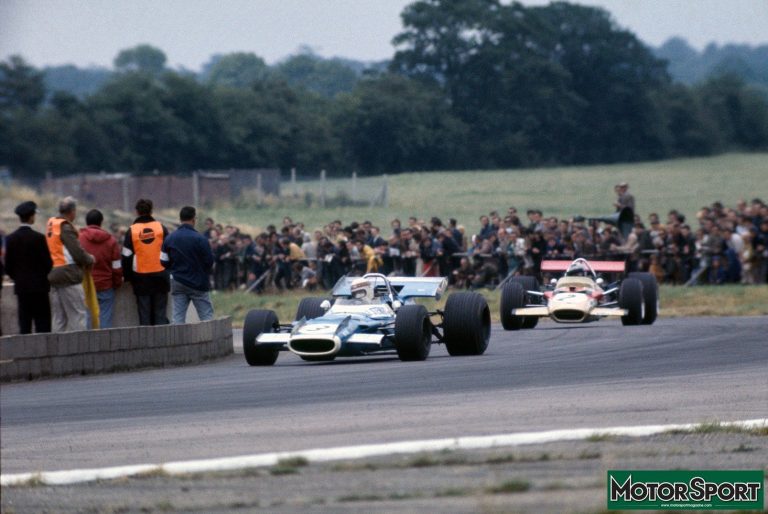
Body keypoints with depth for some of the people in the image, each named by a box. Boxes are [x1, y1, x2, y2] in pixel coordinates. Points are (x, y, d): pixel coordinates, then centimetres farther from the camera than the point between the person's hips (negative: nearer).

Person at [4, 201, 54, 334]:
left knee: (24, 325, 6)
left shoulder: (11, 238, 1)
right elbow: (48, 263, -9)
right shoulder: (38, 238, -12)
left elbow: (8, 267, 2)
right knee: (43, 324, -1)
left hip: (21, 287, 4)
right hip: (39, 286, -4)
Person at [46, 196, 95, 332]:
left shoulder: (51, 225, 13)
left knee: (59, 317, 12)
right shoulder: (66, 228, -13)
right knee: (77, 315, -6)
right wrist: (90, 259, 3)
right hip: (69, 276, -8)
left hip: (53, 275, 8)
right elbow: (78, 253, -16)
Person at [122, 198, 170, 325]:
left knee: (144, 315, 2)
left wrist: (127, 277, 10)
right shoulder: (161, 228, 2)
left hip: (141, 278, -1)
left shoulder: (131, 231, -1)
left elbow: (126, 257, 0)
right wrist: (168, 271, 17)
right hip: (160, 276, 1)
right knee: (160, 314, 4)